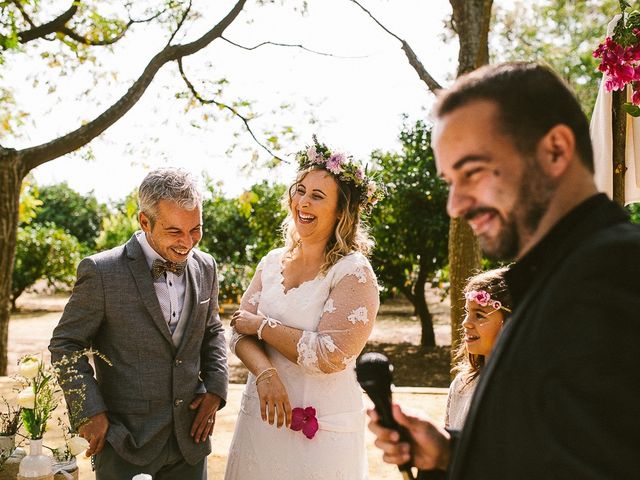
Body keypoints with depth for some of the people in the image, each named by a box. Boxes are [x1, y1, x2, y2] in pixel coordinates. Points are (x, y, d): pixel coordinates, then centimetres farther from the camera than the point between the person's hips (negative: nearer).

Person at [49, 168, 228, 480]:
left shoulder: (204, 267, 3)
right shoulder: (102, 272, -13)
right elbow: (66, 345, -6)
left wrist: (215, 389, 3)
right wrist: (89, 412, -12)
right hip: (126, 442, -4)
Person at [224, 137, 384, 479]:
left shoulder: (353, 272, -12)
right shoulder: (272, 262, 6)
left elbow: (330, 355, -20)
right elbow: (240, 332, 1)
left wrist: (262, 325, -11)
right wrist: (266, 374, -19)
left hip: (322, 428, -5)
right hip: (260, 417, 5)